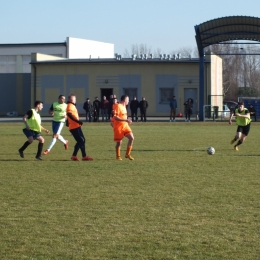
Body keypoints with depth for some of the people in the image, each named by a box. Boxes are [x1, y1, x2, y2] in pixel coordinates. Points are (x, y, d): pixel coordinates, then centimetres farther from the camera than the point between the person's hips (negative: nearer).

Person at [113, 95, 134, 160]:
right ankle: (118, 156, 19)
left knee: (131, 137, -9)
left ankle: (127, 154, 3)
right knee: (119, 142, 0)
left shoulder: (123, 106, 14)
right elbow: (115, 117, -22)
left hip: (125, 125, 7)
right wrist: (126, 120, -26)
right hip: (118, 126, -7)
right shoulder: (118, 106, -14)